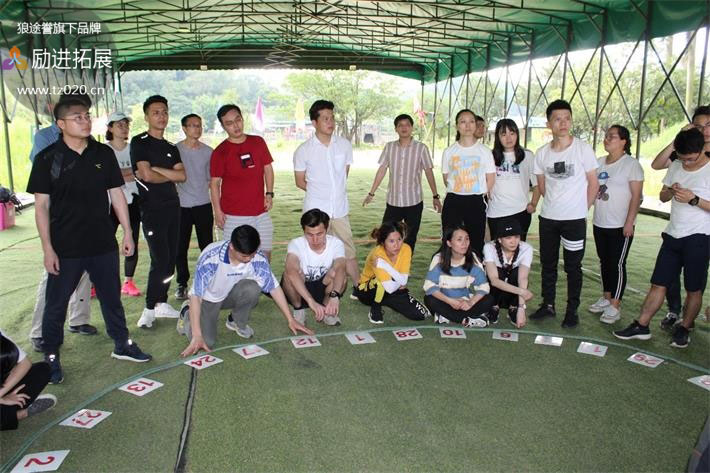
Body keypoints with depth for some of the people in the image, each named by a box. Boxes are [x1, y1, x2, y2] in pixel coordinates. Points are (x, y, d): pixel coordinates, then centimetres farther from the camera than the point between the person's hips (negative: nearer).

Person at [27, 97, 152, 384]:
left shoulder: (104, 154, 2)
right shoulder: (47, 159, -7)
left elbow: (116, 194, 7)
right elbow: (41, 205, -6)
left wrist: (127, 232, 5)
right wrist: (48, 249, -10)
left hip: (104, 243, 3)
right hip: (65, 247, -3)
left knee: (111, 296, 15)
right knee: (56, 303, 8)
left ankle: (122, 344, 31)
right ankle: (51, 357, 25)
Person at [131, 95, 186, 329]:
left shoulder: (171, 148, 16)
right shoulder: (139, 142, -3)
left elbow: (182, 176, 1)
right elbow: (147, 175, -15)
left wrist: (157, 169, -11)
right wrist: (170, 175, 1)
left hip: (173, 207, 6)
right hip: (152, 210, -6)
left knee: (170, 259, 8)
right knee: (160, 260, -11)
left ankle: (161, 303, 21)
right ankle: (150, 309, 3)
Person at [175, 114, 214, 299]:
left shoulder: (208, 151, 7)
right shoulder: (175, 150, -1)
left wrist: (216, 207, 10)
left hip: (204, 205, 2)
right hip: (181, 205, -1)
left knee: (207, 246, 3)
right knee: (180, 247, 4)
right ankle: (182, 284, 16)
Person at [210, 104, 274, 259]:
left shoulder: (258, 142, 6)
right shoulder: (220, 152, -4)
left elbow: (268, 168, 13)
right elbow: (214, 183, -2)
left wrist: (269, 194, 2)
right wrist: (217, 211, -7)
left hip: (261, 212, 4)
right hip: (233, 215, -3)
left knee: (265, 253, 10)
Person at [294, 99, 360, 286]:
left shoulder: (345, 145, 1)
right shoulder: (303, 150, -7)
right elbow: (300, 181, 3)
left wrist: (336, 191, 6)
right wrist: (319, 192, 2)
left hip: (340, 209, 3)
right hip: (315, 210, -2)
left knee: (349, 253, 9)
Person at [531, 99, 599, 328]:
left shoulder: (583, 149, -8)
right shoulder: (542, 153, 2)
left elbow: (593, 184, -1)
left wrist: (582, 209, 0)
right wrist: (554, 204, 8)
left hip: (575, 219, -3)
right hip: (548, 218, 4)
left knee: (573, 266, 6)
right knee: (548, 264, 13)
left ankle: (572, 310, 18)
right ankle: (547, 305, 27)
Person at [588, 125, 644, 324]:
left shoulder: (631, 164, -7)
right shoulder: (599, 163, 9)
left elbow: (636, 196, -10)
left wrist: (629, 222, -16)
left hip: (620, 226, -6)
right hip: (600, 223, 6)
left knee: (617, 264, -1)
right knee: (604, 262, 14)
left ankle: (615, 306, 6)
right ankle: (606, 298, 26)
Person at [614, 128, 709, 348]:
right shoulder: (675, 166, 7)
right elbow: (662, 196, 15)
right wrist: (670, 191, -6)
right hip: (673, 235, 5)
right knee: (658, 283, 6)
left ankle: (684, 328, 24)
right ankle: (641, 326, 10)